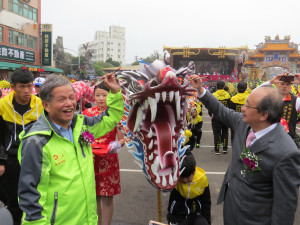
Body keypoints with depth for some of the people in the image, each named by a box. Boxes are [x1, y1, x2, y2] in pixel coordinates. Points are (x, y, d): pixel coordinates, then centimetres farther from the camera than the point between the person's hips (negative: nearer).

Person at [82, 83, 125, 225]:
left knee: (107, 198, 3)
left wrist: (117, 145, -24)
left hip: (109, 159, -2)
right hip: (91, 158, 2)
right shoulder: (88, 113, 4)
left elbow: (122, 139, -2)